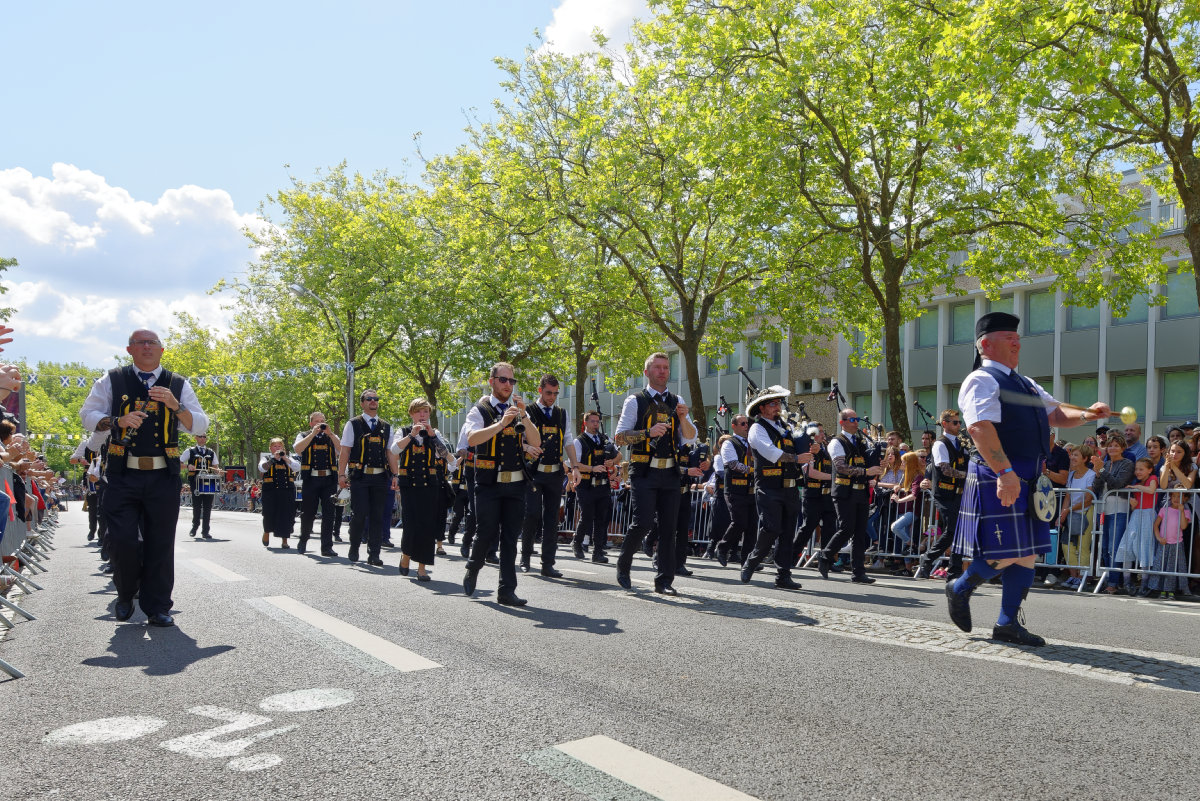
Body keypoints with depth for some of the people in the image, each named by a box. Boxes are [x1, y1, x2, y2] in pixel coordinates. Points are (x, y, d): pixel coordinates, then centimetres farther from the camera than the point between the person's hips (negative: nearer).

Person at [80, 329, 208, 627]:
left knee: (160, 543, 2)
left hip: (163, 477, 1)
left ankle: (157, 607, 13)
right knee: (122, 540, -4)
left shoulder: (178, 385, 10)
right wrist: (118, 421, -9)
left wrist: (175, 405, -13)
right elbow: (87, 415, 10)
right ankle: (126, 594, 24)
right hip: (123, 475, 0)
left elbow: (200, 426, 5)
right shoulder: (112, 380, 9)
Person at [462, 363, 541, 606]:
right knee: (487, 534, -4)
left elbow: (536, 442, 3)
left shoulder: (518, 412, 14)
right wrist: (501, 423, -24)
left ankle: (507, 591, 8)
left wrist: (524, 416, -10)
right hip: (489, 483, -4)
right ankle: (473, 569, 26)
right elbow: (472, 439, -17)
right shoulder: (480, 410, 1)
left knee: (510, 538, 3)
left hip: (516, 484, 4)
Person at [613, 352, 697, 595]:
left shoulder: (677, 402, 15)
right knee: (643, 522, -14)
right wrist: (649, 432, -16)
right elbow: (620, 437, -3)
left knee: (668, 526, 3)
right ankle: (623, 566, 10)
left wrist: (683, 418, -8)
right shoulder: (635, 401, 3)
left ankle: (664, 580, 11)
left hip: (669, 473, 4)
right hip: (644, 472, -4)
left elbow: (691, 438, 11)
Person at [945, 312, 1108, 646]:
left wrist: (1086, 414, 4)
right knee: (1004, 553, -8)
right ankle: (959, 589, 17)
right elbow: (980, 427, -23)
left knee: (1027, 553, 9)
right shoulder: (981, 381, -9)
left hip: (1029, 479, 9)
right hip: (999, 478, -9)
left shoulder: (1025, 384, 22)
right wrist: (1004, 472, -33)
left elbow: (1056, 414, 26)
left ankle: (1008, 623, 17)